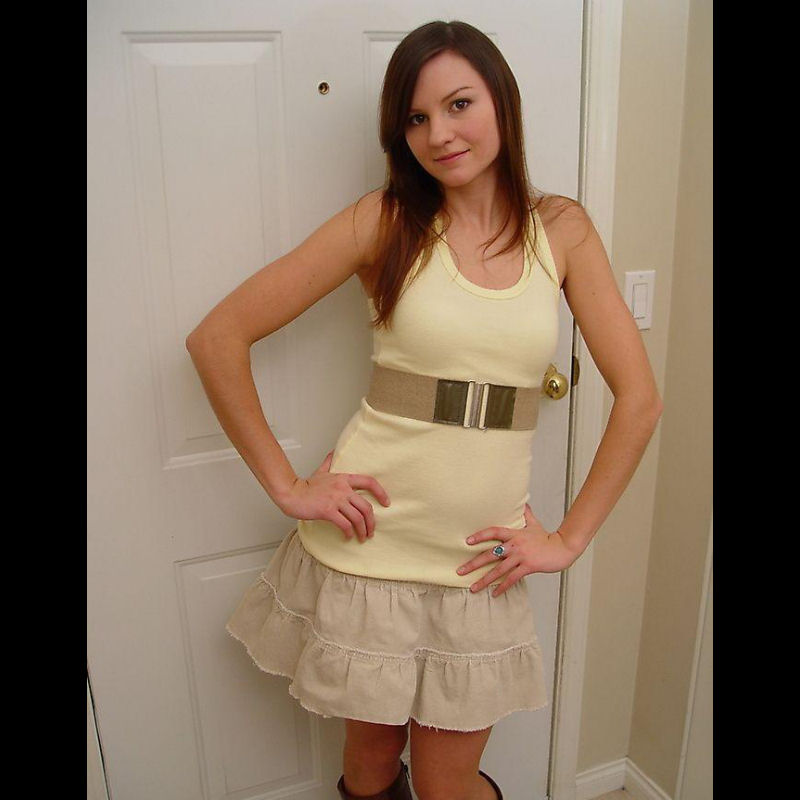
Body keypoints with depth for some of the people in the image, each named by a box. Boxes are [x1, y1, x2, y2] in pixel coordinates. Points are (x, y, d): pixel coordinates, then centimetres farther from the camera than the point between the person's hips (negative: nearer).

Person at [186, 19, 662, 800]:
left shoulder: (561, 228, 0)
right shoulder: (387, 218, -7)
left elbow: (639, 397, 0)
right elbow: (217, 337, -8)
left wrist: (569, 538, -3)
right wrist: (286, 486, -10)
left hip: (477, 562, 1)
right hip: (368, 549, -1)